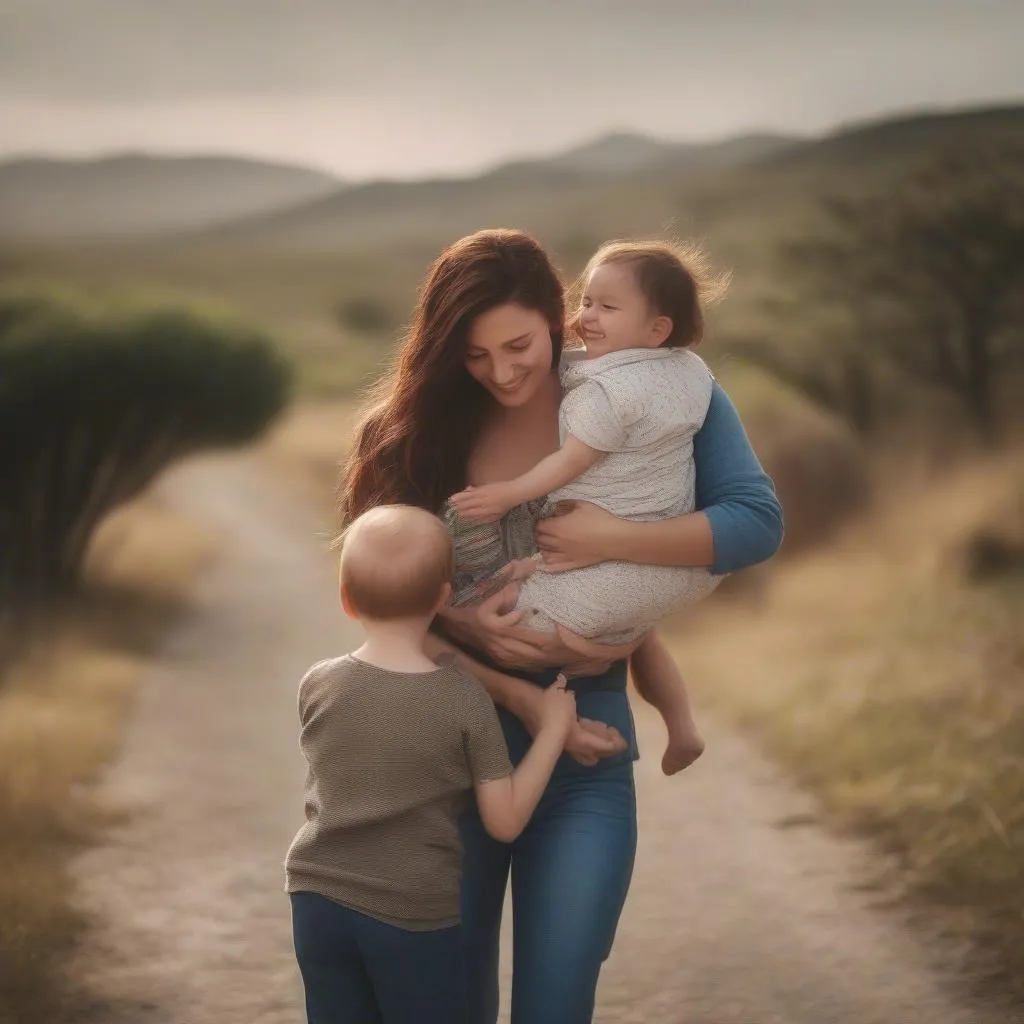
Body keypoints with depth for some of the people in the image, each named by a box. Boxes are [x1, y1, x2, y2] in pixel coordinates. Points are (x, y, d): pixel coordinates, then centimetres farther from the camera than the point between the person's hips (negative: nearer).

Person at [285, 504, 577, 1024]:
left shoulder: (317, 686, -6)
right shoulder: (466, 701, -13)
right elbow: (505, 821, -9)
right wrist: (553, 729, 1)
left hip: (319, 903, 3)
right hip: (415, 918, -3)